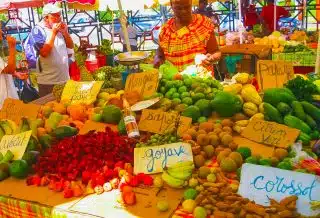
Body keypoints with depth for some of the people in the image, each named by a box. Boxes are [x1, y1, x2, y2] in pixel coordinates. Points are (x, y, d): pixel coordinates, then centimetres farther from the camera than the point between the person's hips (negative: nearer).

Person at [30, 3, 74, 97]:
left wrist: (65, 32, -6)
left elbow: (71, 46, 9)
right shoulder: (38, 30, -9)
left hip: (65, 78, 6)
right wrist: (53, 33, -19)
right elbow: (44, 53, -20)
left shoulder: (59, 29, 8)